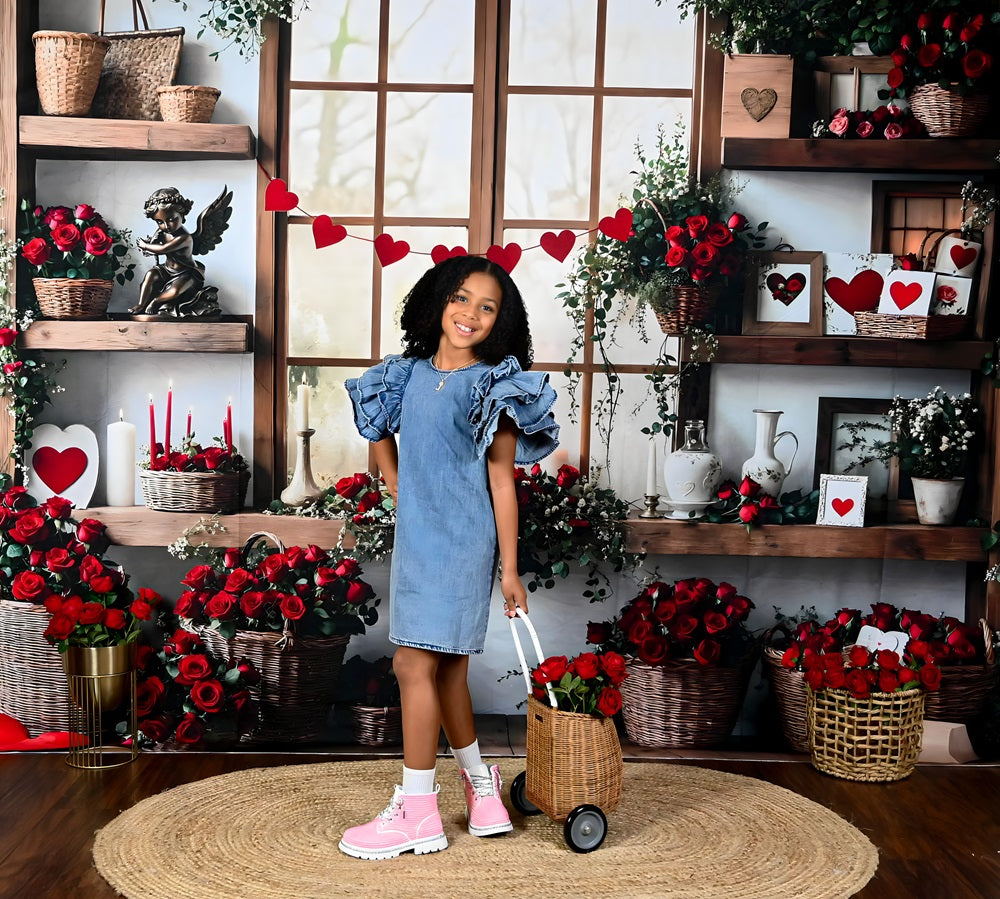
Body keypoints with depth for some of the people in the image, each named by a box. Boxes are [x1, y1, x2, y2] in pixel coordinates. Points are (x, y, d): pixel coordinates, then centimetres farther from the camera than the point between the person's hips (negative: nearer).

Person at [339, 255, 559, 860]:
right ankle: (483, 789, 28)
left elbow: (501, 480, -8)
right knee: (446, 670, 13)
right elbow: (380, 433, 24)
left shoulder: (493, 386, -7)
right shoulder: (408, 375, 8)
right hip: (416, 539, 6)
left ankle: (417, 813, 1)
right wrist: (402, 495, 12)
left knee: (415, 664, -8)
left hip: (462, 542, -6)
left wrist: (510, 570, -9)